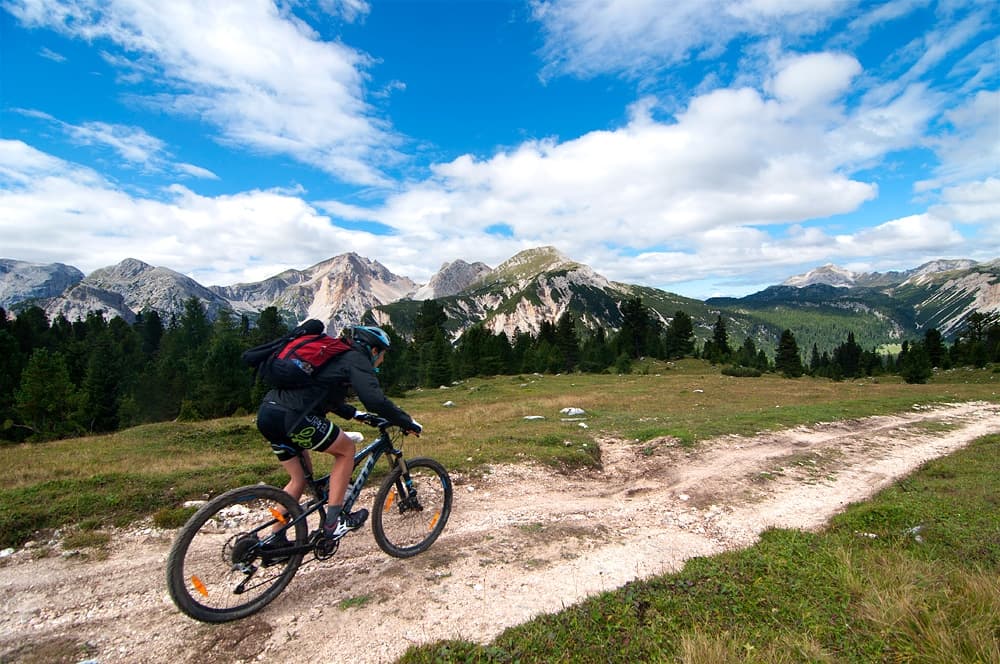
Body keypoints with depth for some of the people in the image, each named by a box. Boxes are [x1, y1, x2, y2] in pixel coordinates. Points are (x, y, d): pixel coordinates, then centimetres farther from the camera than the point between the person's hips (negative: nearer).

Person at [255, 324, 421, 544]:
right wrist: (408, 422, -3)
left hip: (267, 413, 10)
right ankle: (333, 522, 8)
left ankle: (275, 540, 29)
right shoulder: (356, 359, -1)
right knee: (346, 449, 7)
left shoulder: (335, 356, 27)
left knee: (300, 477, 22)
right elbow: (376, 400, -13)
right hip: (290, 416, -10)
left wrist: (355, 414, 43)